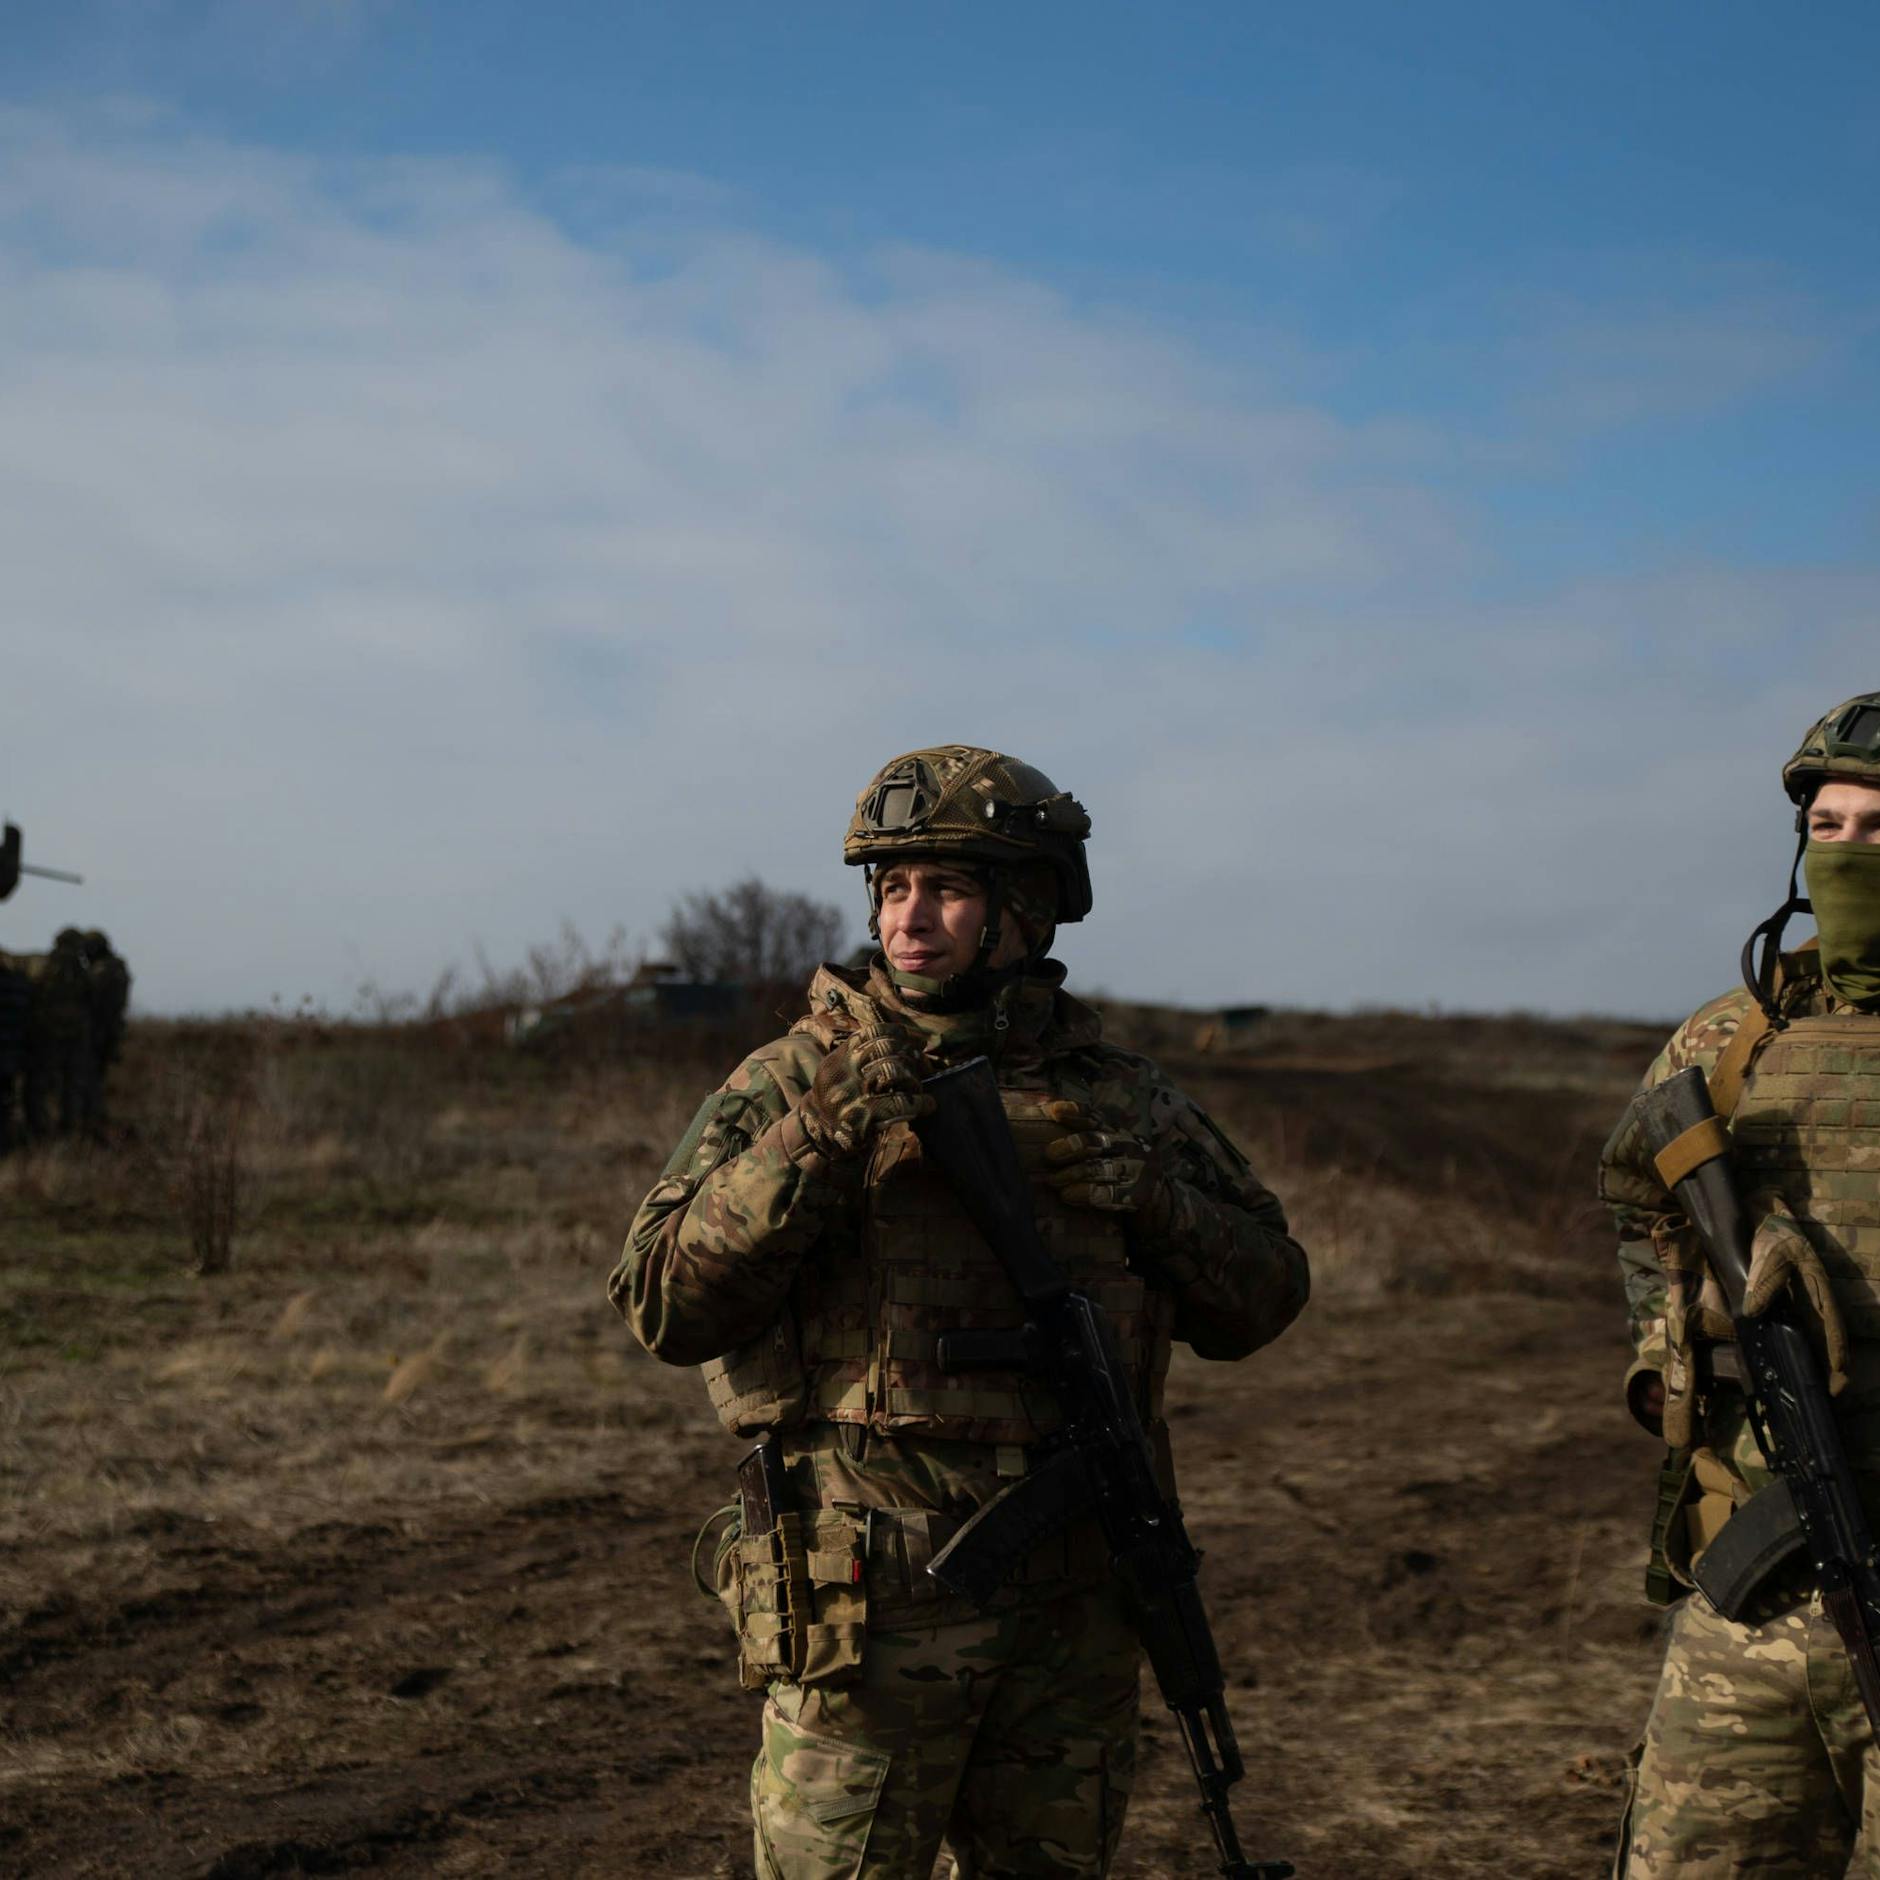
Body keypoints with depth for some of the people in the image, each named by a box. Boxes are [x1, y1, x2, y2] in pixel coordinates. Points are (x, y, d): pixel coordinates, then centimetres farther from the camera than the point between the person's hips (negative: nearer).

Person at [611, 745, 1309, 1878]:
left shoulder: (1119, 1096, 6)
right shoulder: (794, 1085, -4)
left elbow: (1262, 1298, 8)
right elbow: (666, 1306, -12)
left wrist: (1140, 1189, -10)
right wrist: (819, 1139, -23)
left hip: (1076, 1604, 4)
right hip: (871, 1602, -3)